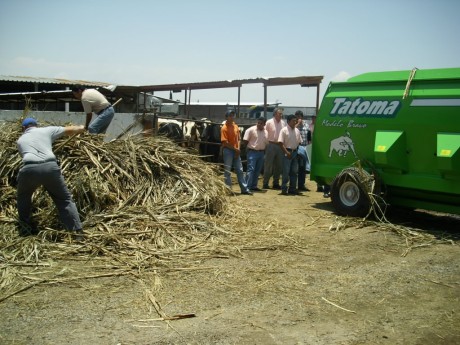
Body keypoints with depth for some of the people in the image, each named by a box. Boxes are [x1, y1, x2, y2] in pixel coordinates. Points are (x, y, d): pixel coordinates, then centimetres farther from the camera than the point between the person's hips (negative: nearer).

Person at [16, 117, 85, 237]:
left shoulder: (20, 140, 30)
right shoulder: (46, 130, 25)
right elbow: (69, 130, 34)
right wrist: (81, 128, 54)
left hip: (29, 169, 1)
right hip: (50, 167, -1)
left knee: (23, 197, 30)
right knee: (65, 199, 13)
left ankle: (26, 229, 29)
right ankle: (77, 231, 4)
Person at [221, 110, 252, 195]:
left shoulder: (236, 126, 10)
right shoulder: (224, 128, -10)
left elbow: (238, 139, 12)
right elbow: (225, 142, -15)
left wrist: (238, 149, -3)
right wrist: (235, 149, -12)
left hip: (236, 151, 7)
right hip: (228, 150, -6)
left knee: (240, 170, 8)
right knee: (227, 171, 0)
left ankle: (244, 189, 12)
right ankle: (228, 189, 7)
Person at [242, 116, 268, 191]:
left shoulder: (265, 132, 11)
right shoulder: (251, 130, -7)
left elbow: (266, 143, 17)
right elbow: (245, 141, -7)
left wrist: (264, 151, 8)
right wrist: (249, 147, -2)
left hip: (261, 153, 6)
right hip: (252, 152, -6)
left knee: (258, 170, 10)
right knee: (250, 169, -11)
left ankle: (254, 186, 18)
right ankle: (247, 187, -11)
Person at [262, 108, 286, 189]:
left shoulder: (283, 123, 8)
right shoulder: (269, 122, -5)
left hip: (280, 146, 5)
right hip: (271, 145, -5)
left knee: (279, 166, 9)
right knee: (268, 165, -1)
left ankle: (276, 183, 19)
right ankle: (265, 183, 6)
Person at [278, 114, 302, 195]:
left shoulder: (297, 131, 12)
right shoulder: (284, 130, -6)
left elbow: (299, 142, 16)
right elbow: (280, 143, -11)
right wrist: (287, 152, -16)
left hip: (295, 152, 6)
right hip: (287, 152, -6)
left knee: (294, 171, 8)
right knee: (286, 171, -6)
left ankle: (292, 188, 15)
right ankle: (284, 189, -1)